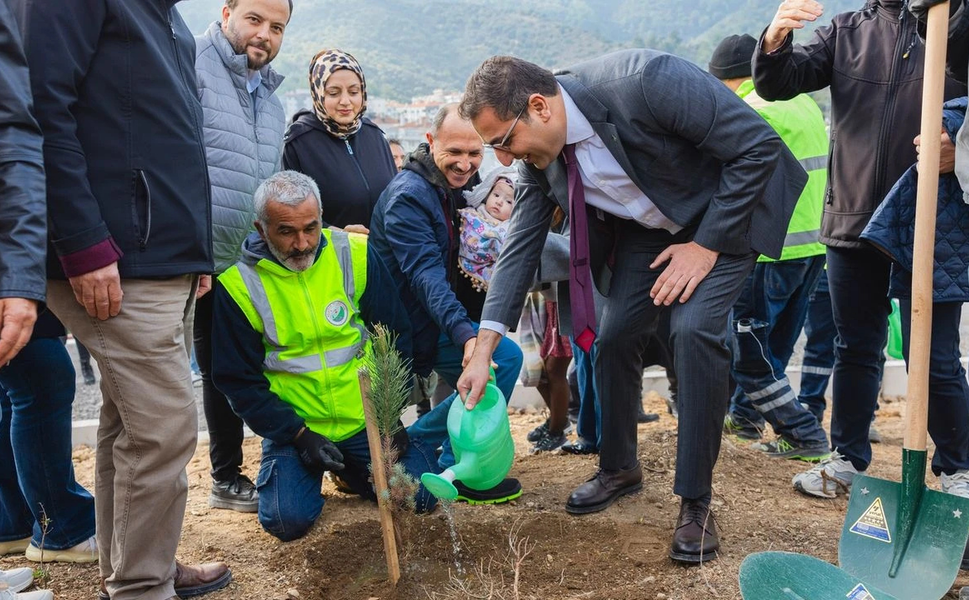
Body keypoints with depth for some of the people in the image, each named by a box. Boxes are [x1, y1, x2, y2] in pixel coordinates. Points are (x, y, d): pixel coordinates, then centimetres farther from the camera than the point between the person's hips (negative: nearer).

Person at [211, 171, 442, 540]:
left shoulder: (355, 254, -6)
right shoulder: (238, 285, -11)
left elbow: (395, 336, 2)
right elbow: (239, 381, -6)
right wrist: (299, 435, -13)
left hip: (366, 421, 2)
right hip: (294, 427, -1)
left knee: (422, 495, -9)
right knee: (288, 520, -19)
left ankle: (350, 470, 21)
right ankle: (307, 469, 16)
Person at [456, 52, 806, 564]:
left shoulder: (643, 80, -35)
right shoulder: (538, 155, -14)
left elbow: (759, 145, -27)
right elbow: (521, 246, -6)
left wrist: (706, 244, -24)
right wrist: (484, 350, -12)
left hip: (725, 213, -6)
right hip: (648, 226, 6)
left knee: (694, 329, -23)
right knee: (613, 338, -1)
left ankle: (695, 502, -8)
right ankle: (619, 468, 24)